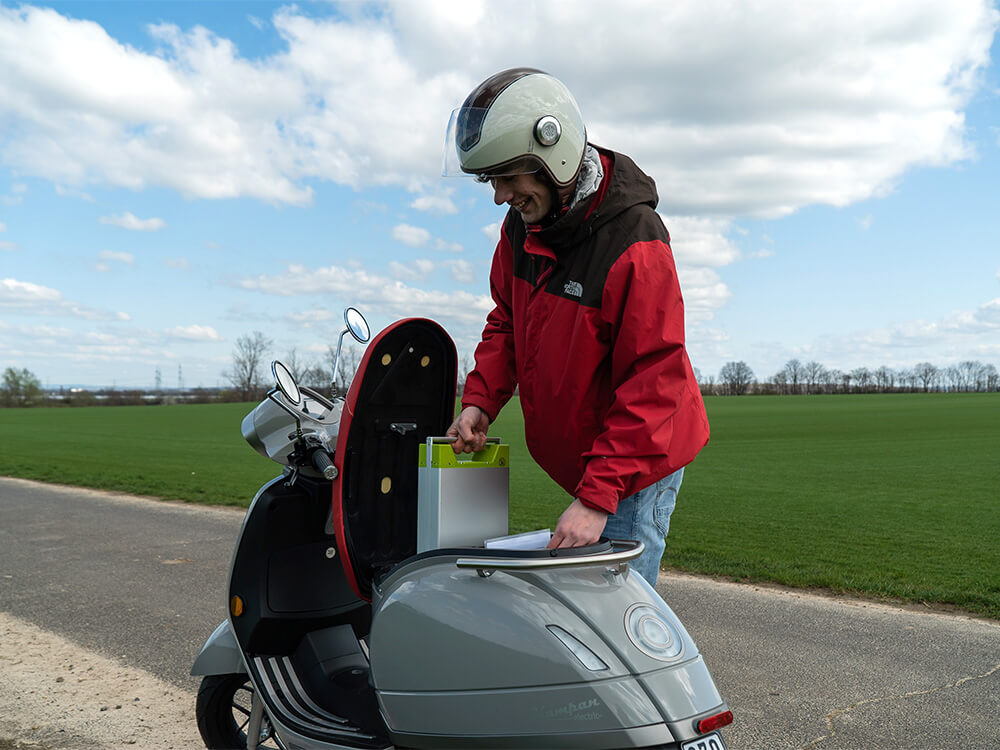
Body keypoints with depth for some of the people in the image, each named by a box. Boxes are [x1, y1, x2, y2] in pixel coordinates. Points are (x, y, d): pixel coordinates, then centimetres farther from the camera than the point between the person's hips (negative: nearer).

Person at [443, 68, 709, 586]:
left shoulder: (634, 242, -24)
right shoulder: (522, 224, 1)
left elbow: (653, 383, -25)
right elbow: (506, 321, 15)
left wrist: (598, 498, -29)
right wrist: (479, 400, -2)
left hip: (640, 457, -7)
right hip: (574, 458, 7)